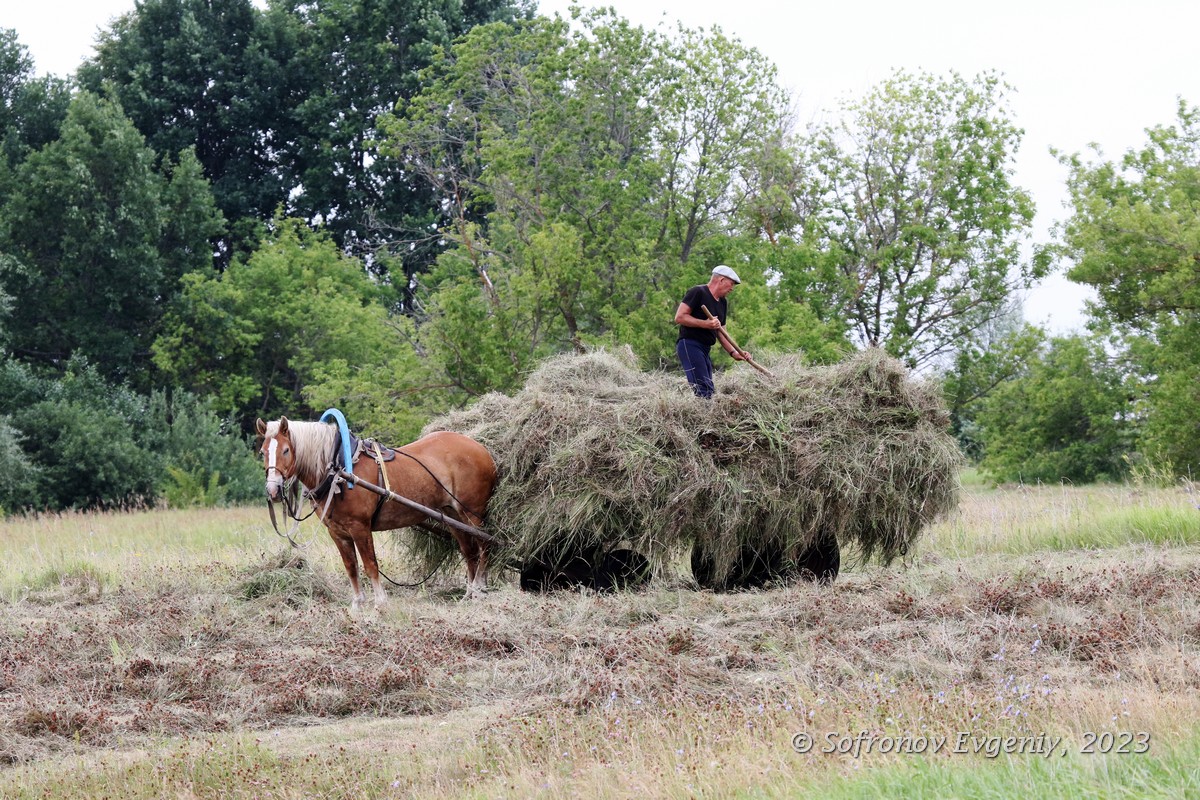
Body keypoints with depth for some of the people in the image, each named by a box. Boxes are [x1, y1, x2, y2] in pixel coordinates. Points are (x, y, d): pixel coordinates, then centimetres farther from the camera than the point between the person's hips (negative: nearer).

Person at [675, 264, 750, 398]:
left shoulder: (723, 303, 19)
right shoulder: (697, 292, -8)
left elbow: (719, 331, 24)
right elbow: (679, 317, -14)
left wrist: (733, 352, 11)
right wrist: (705, 323, -21)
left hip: (704, 350, 10)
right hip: (689, 345, -10)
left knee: (710, 391, 6)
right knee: (703, 390, -21)